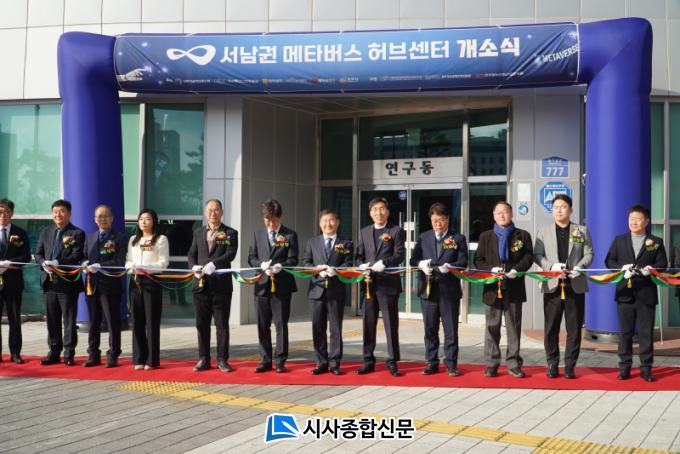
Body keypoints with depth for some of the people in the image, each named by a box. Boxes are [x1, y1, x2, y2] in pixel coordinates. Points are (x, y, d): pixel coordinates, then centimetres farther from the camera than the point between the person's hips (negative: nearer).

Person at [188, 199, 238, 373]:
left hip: (221, 285, -3)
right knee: (202, 324, 7)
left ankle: (222, 360, 8)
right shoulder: (198, 233, 15)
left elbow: (230, 254, -11)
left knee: (222, 324, 2)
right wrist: (194, 267, -9)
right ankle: (204, 359, 14)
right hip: (201, 284, 3)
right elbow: (191, 254, 12)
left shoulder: (230, 233, 2)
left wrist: (213, 264, -25)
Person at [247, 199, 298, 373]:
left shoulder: (290, 235, 3)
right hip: (262, 285, 3)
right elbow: (251, 257, 10)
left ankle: (280, 361, 6)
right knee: (263, 325, 6)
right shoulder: (258, 235, 13)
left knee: (281, 324, 0)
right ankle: (265, 361, 14)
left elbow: (293, 260, -3)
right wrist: (262, 265, -10)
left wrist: (279, 266, -21)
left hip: (282, 285, -3)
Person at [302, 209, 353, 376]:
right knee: (318, 329, 4)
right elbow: (305, 262, 7)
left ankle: (334, 363, 7)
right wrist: (317, 269, -12)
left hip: (336, 291, -2)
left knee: (336, 329, 1)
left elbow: (348, 265, -2)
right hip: (317, 290, 2)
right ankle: (321, 363, 12)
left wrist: (335, 270, -21)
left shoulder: (346, 244, 8)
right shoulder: (312, 242, 14)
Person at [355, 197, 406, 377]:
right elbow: (360, 256, 13)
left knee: (391, 324, -1)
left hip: (388, 283, -4)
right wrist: (363, 267, -8)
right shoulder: (364, 232, 15)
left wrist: (384, 263, -23)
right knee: (368, 324, 7)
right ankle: (368, 361, 14)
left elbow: (399, 255, -7)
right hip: (369, 283, 4)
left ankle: (392, 362, 5)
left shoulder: (396, 231, 2)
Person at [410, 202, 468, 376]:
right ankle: (432, 363, 15)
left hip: (449, 290, -2)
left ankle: (451, 363, 8)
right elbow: (413, 259, 8)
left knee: (451, 329, 1)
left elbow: (463, 262, -4)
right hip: (428, 290, 3)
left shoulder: (458, 238, 5)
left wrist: (449, 266, -22)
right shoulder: (424, 238, 12)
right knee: (430, 329, 7)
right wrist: (421, 264, -14)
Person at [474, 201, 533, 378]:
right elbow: (478, 260, 6)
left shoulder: (522, 236, 7)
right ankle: (491, 364, 10)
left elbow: (528, 257, 2)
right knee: (492, 327, 4)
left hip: (514, 289, -1)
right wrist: (491, 269, -12)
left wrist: (517, 269, -16)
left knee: (514, 327, 4)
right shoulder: (485, 236, 10)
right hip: (492, 288, 1)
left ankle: (513, 364, 11)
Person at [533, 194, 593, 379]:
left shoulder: (582, 231, 10)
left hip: (575, 285, 0)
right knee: (551, 327, 2)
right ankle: (552, 365, 11)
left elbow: (588, 254, 4)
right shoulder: (543, 232, 10)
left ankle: (569, 365, 8)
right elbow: (537, 255, 3)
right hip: (552, 285, 0)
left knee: (574, 328, 1)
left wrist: (578, 268, -15)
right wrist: (552, 266, -15)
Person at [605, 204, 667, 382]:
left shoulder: (656, 242, 6)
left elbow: (662, 264, 0)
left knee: (646, 332, 2)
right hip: (625, 293, 1)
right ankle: (624, 367, 11)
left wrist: (651, 269, -21)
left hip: (646, 294, -1)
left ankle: (646, 368, 8)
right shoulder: (619, 240, 10)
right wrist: (622, 269, -14)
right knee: (625, 332, 5)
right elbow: (609, 261, 4)